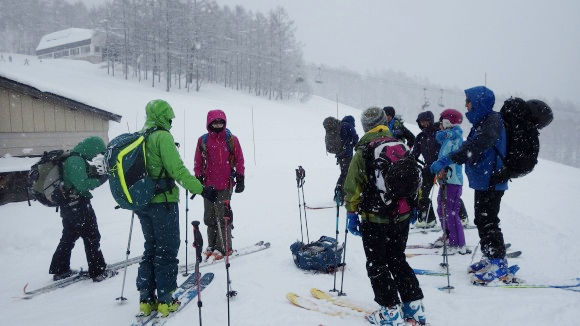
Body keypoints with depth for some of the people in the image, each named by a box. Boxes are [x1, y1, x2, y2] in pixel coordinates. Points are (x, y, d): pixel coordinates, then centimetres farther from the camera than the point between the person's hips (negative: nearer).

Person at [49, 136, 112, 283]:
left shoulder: (71, 159, 12)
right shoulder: (77, 161, -19)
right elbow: (83, 185, -24)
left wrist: (95, 173, 1)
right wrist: (100, 179, -16)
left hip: (67, 206, 10)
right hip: (78, 205, -10)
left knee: (69, 237, 20)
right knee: (92, 237, -1)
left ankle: (59, 270, 29)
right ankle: (98, 271, 5)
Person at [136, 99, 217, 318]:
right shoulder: (163, 137, -13)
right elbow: (177, 170, -21)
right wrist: (201, 189, -21)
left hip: (142, 203, 8)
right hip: (163, 201, -7)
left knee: (151, 249, 16)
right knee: (167, 250, 3)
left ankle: (146, 300, 19)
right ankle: (165, 301, 8)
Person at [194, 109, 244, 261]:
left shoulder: (232, 140, 2)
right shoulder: (203, 140, 5)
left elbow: (239, 160, 5)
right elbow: (198, 163, 11)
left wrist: (240, 179, 2)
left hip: (225, 185, -3)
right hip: (208, 185, 3)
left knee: (223, 215, -4)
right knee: (210, 216, 9)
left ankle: (224, 247, 6)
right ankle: (212, 245, 23)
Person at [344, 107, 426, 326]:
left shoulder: (363, 152, -11)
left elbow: (353, 186, -11)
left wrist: (351, 213, -1)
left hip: (374, 219, -5)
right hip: (401, 217, 5)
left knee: (376, 264, 8)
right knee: (397, 259, 20)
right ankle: (414, 305, 22)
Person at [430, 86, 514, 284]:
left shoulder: (492, 121, -16)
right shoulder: (481, 122, 15)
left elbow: (474, 147, -30)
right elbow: (469, 148, 18)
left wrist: (447, 160, -33)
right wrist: (445, 163, 9)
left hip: (491, 181, -10)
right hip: (483, 180, 10)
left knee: (488, 222, -6)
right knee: (482, 221, 16)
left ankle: (499, 265, 2)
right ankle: (489, 259, 27)